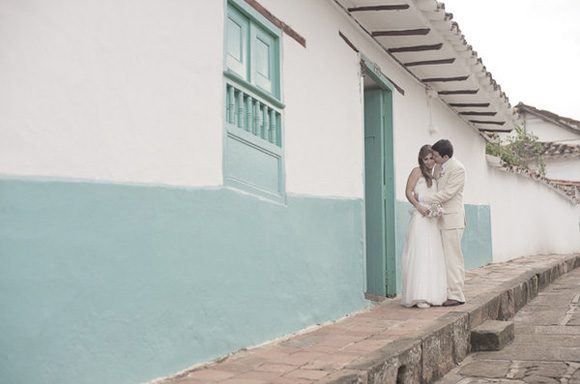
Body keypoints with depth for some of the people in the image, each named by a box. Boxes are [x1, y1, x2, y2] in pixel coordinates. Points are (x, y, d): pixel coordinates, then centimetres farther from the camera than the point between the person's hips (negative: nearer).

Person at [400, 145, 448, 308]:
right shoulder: (417, 171, 2)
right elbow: (408, 192, -6)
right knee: (420, 255, -10)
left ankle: (430, 294, 15)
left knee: (433, 256, 7)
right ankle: (419, 296, -10)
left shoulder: (433, 176, 22)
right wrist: (419, 206, -19)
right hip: (420, 217, -7)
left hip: (433, 218, 7)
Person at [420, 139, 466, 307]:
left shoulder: (458, 169, -14)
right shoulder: (438, 167, 11)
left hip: (452, 219, -8)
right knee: (445, 257, 9)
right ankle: (448, 292, 15)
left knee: (452, 257, -5)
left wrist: (423, 199, -14)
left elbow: (447, 193, -17)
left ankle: (456, 295, 1)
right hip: (441, 218, 8)